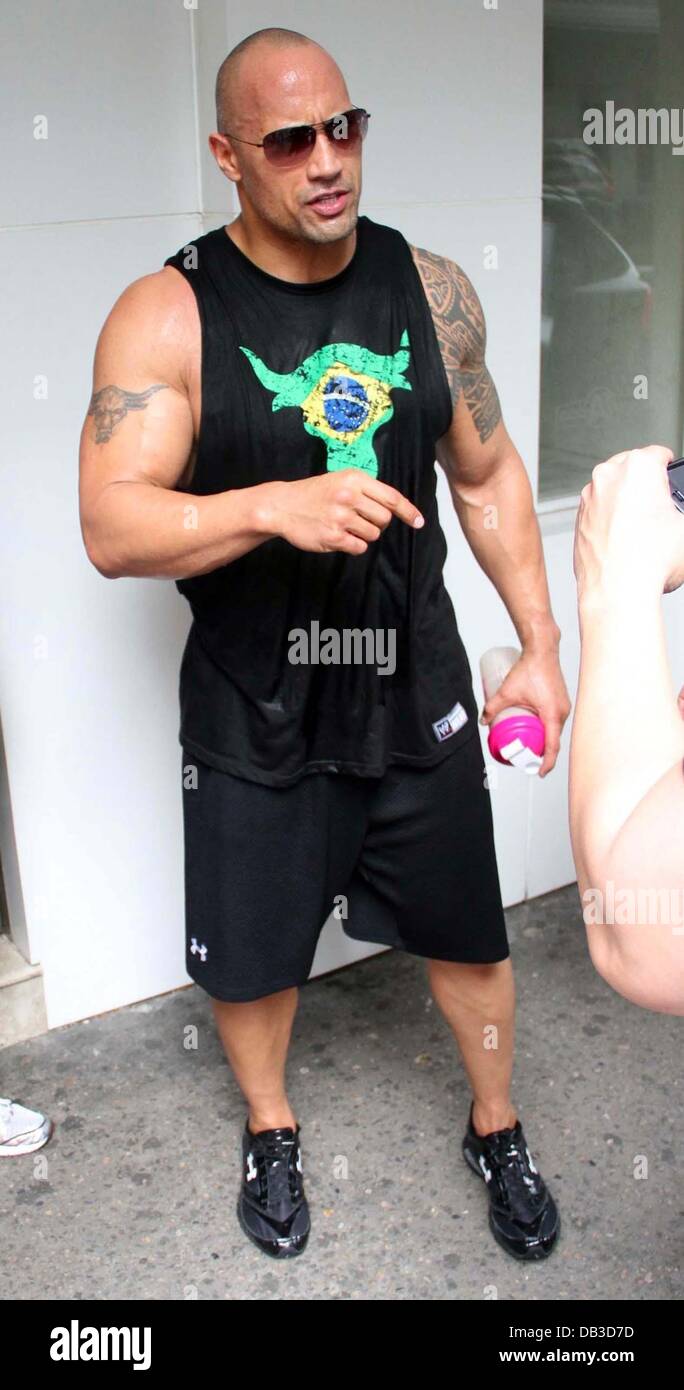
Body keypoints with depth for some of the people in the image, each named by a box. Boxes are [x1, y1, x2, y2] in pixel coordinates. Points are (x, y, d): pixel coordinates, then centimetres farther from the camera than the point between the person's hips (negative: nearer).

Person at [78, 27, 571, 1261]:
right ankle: (270, 1132, 47)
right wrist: (276, 506, -35)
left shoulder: (429, 289, -1)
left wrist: (541, 646, 6)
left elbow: (489, 475, 8)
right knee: (250, 957, 15)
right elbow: (112, 529, -19)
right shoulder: (166, 316, -13)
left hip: (416, 694, 3)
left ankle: (496, 1129, 45)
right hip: (254, 717, -2)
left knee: (467, 931, 16)